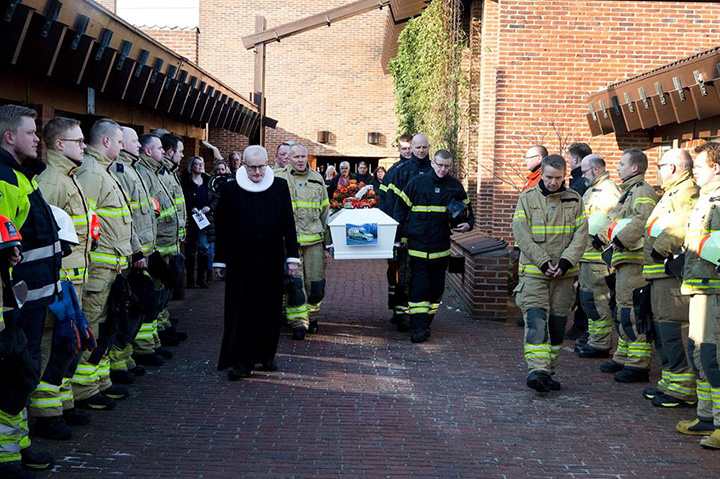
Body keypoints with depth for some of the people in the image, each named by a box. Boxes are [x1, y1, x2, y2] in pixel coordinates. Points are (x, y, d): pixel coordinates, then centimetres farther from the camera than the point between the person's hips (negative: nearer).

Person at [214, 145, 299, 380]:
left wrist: (292, 256, 0)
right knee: (242, 311, -2)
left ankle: (266, 355, 24)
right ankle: (241, 362, 2)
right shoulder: (230, 189, -1)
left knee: (270, 309, 9)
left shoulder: (280, 186, 2)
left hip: (272, 261, 2)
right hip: (241, 261, -2)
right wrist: (220, 261, 3)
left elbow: (288, 223, 4)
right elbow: (222, 227, 3)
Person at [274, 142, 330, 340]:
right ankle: (298, 323, 4)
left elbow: (324, 209, 21)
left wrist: (325, 235, 18)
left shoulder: (317, 179, 13)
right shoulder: (279, 179, 2)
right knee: (295, 284, -5)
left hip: (314, 238, 3)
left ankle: (312, 316, 26)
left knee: (316, 283, 5)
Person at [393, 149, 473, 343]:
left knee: (436, 288, 9)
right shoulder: (416, 183, -1)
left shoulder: (456, 187, 5)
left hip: (441, 247, 3)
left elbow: (467, 211, 16)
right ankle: (418, 327, -7)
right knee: (419, 286, -8)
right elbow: (401, 208, 5)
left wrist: (467, 224, -5)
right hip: (417, 245, -3)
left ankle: (425, 323, 22)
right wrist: (400, 234, -2)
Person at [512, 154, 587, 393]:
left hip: (564, 274, 3)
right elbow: (521, 232, -5)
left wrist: (566, 261, -12)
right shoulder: (527, 197, 2)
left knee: (557, 325, 5)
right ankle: (537, 371, -21)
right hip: (533, 271, -2)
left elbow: (581, 234, 2)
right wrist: (542, 261, -13)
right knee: (536, 320, -14)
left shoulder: (574, 200, 8)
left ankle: (548, 372, 15)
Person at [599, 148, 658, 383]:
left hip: (636, 260, -11)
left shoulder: (642, 190, -11)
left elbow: (643, 220, -28)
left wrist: (622, 239, -27)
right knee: (623, 310, 17)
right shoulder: (629, 191, 23)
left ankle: (639, 365, -10)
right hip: (625, 260, 11)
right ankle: (624, 358, 26)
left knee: (634, 311, -12)